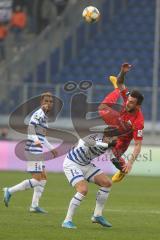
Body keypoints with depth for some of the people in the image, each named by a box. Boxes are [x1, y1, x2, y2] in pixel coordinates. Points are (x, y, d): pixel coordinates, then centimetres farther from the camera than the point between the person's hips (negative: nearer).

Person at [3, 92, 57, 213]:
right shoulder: (38, 114, -11)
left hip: (38, 152, 10)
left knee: (43, 178, 11)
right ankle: (10, 191, -6)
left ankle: (35, 205, 14)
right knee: (37, 179, -11)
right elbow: (31, 127, -28)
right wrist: (36, 141, -44)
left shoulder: (44, 116, 20)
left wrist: (51, 148, 39)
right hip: (33, 151, -10)